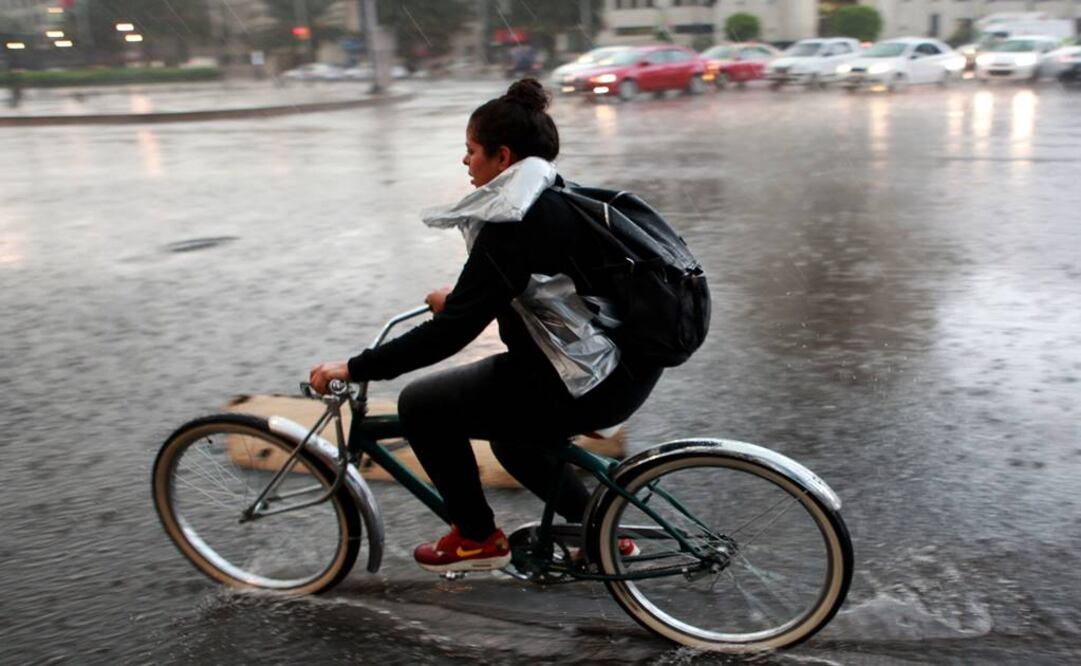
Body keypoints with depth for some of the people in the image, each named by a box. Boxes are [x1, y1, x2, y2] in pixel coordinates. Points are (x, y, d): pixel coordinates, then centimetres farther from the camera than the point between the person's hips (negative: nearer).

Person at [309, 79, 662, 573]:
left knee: (421, 406, 0)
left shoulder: (513, 223, -19)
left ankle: (477, 538, 16)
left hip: (589, 384, -10)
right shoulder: (558, 199, 9)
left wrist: (353, 368, -14)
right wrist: (458, 298, 31)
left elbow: (451, 332, -21)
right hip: (627, 365, 10)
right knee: (510, 433, 30)